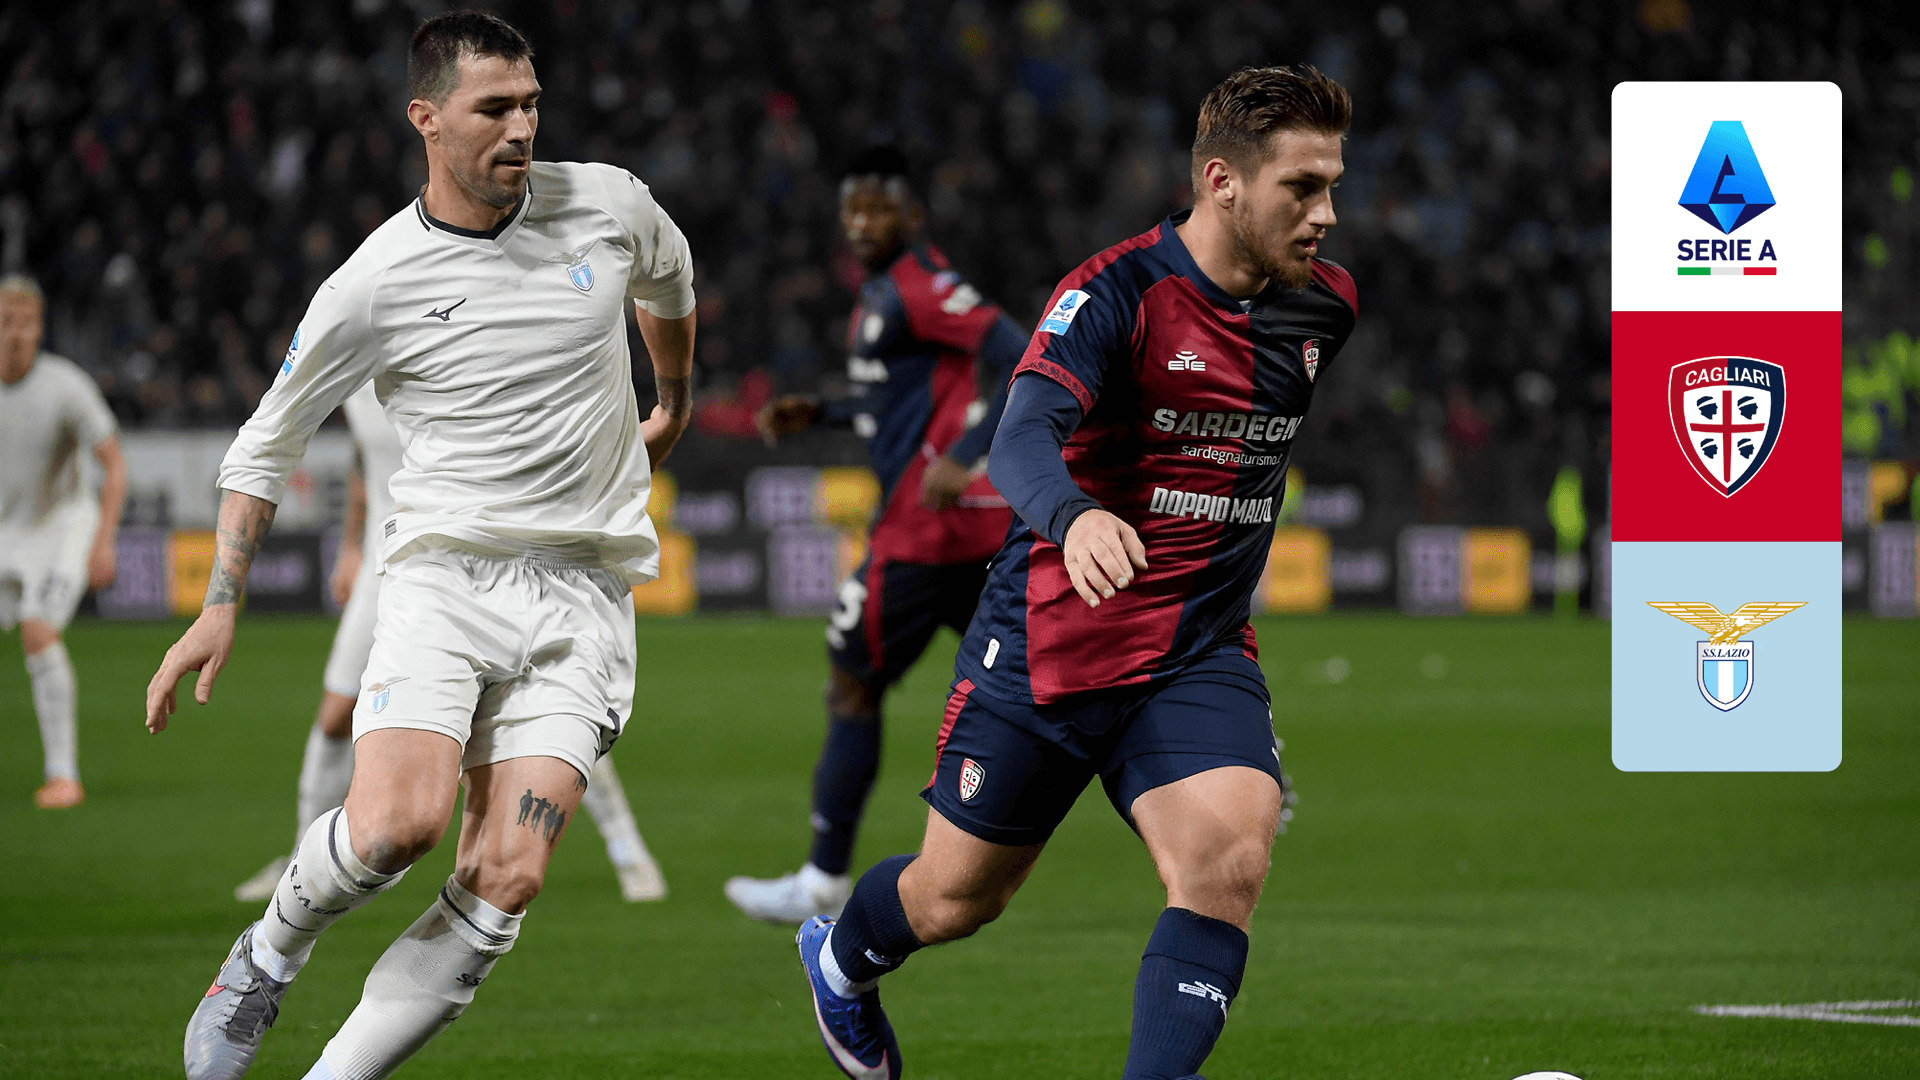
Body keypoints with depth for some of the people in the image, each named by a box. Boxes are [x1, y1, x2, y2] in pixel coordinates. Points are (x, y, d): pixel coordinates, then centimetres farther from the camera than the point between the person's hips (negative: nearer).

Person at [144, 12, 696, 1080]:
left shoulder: (607, 203, 4)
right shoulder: (374, 285, -3)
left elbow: (667, 283, 30)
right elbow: (266, 447, 9)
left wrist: (674, 410, 43)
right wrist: (221, 607, 2)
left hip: (585, 592, 2)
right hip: (444, 577, -2)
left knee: (506, 878, -14)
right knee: (395, 825, -24)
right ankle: (271, 952, 8)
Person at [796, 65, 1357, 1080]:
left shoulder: (1325, 305, 1)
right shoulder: (1113, 291, -18)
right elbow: (1022, 437, -32)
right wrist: (1075, 517, -53)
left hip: (1202, 656, 4)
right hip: (1047, 644, -4)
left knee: (1229, 860, -24)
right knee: (954, 899, 12)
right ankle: (840, 956, 47)